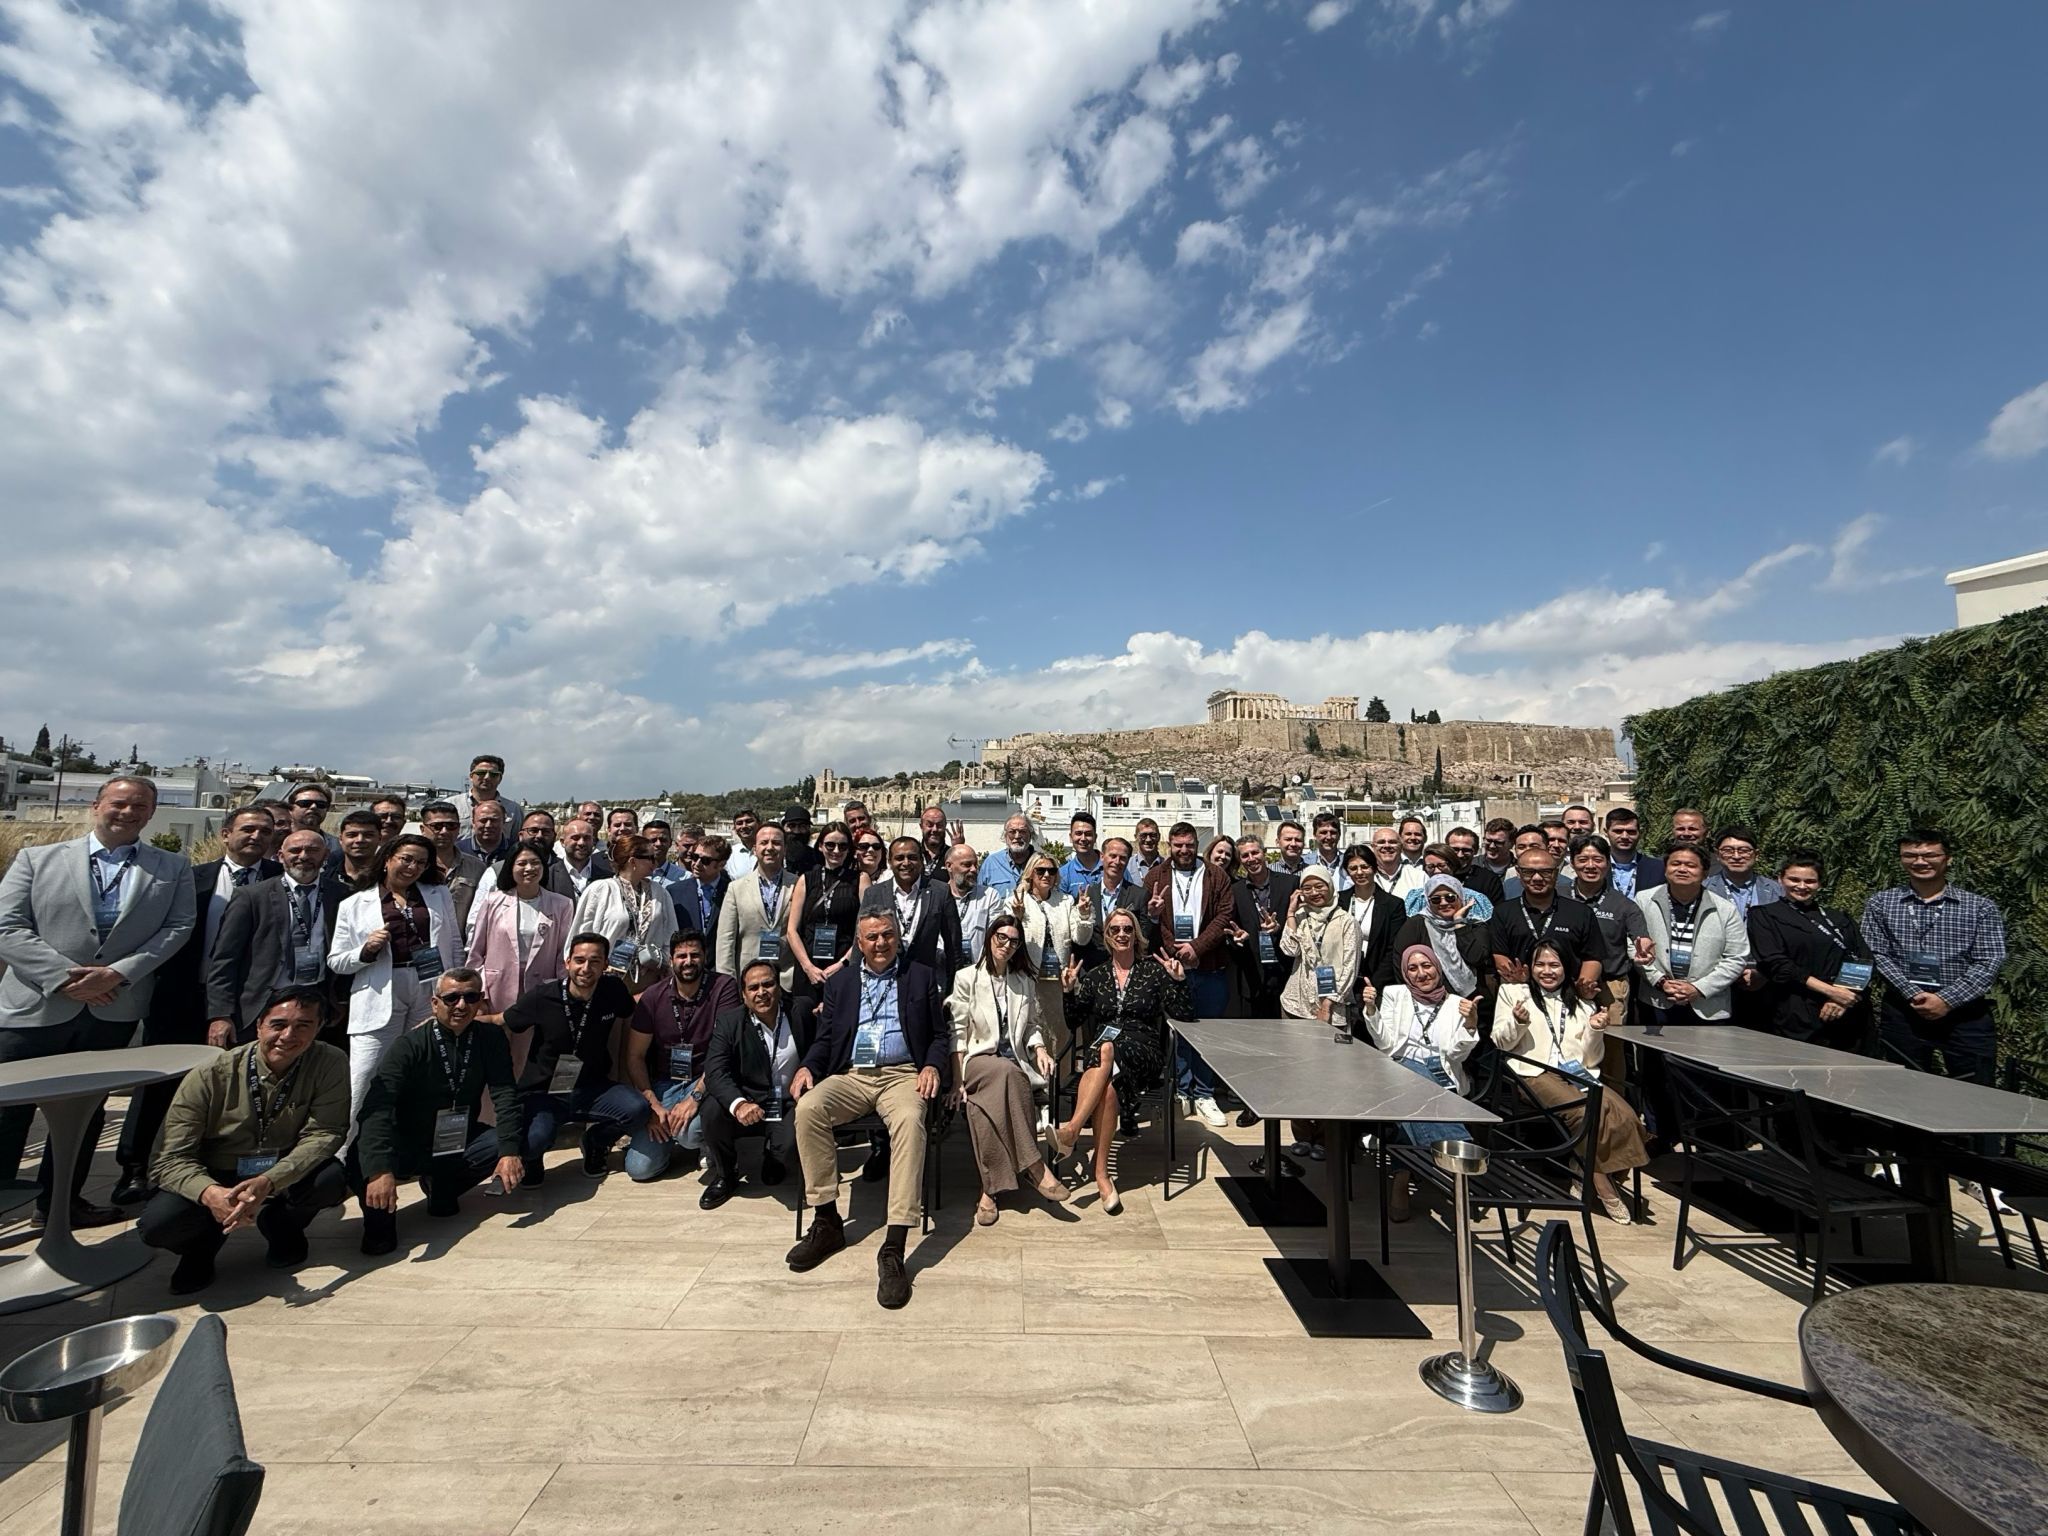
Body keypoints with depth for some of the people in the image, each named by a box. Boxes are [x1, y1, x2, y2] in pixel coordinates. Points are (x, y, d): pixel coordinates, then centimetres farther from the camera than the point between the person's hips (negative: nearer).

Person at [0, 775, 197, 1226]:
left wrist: (119, 973, -15)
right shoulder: (37, 859, 3)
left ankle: (60, 1200, 29)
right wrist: (65, 975, -15)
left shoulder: (173, 870, 5)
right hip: (36, 1005, -1)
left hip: (113, 1011, 2)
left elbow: (179, 927, -2)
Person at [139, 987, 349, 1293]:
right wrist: (210, 1193, -38)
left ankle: (281, 1226, 6)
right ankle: (203, 1243, 9)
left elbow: (323, 1133, -20)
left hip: (284, 1177, 0)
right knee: (157, 1224, -28)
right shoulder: (210, 1076, -18)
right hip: (215, 1179, 0)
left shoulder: (331, 1065, -18)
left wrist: (267, 1182, -37)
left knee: (333, 1178, -29)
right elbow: (169, 1158, -17)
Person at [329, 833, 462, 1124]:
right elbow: (336, 962, 7)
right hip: (380, 998, -2)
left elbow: (455, 945, 15)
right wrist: (367, 950, -11)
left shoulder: (439, 895, 15)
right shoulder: (355, 905, 7)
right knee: (363, 1079, -8)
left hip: (433, 993, 2)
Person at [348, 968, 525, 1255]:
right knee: (362, 1159, -33)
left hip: (459, 1143, 3)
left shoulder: (491, 1039, -7)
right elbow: (377, 1107, -28)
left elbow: (505, 1095, -14)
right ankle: (380, 1219, -1)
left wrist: (509, 1151, -28)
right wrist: (380, 1169, -43)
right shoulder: (410, 1045, -16)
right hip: (408, 1148, -3)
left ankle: (443, 1188, 6)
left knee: (521, 1142, -21)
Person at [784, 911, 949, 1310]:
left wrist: (933, 1066, -9)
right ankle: (827, 1221, -15)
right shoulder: (840, 982, 20)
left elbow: (940, 1034, 11)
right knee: (808, 1108, -28)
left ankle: (894, 1248, -36)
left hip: (902, 1074, -2)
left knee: (910, 1119, -36)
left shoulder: (921, 978, 14)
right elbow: (824, 1038, 16)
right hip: (850, 1076, 3)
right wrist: (808, 1066, -5)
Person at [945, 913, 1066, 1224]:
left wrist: (1040, 1049, -1)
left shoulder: (1026, 982, 16)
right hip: (977, 1060, -2)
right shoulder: (967, 977, 4)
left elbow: (1031, 1025, 21)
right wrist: (958, 1080, -10)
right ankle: (1035, 1168, -36)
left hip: (1013, 1062, 3)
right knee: (1007, 1071, -38)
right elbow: (958, 1032, -1)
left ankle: (991, 1189, -28)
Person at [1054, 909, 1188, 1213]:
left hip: (1144, 1055, -2)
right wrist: (1070, 992, -3)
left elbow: (1184, 1015, 5)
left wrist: (1179, 981, -9)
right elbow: (1074, 1022, 13)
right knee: (1107, 1088, -34)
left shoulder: (1153, 971, 12)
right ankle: (1101, 1175, -31)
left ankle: (1071, 1130, -39)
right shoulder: (1095, 976, 19)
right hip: (1100, 1052, 2)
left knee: (1107, 1046, -36)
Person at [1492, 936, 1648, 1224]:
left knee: (1623, 1115, -27)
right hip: (1536, 1073, -3)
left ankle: (1605, 1176, -7)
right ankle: (1602, 1184, -10)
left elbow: (1592, 1059, 18)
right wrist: (1519, 1022, -11)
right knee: (1589, 1111, -30)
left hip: (1579, 1073, 4)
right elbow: (1499, 1043, 8)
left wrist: (1596, 1031, -1)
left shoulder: (1581, 1002, 22)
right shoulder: (1512, 991, 13)